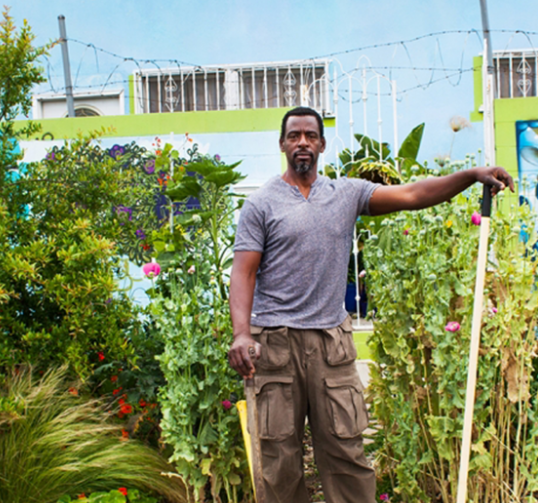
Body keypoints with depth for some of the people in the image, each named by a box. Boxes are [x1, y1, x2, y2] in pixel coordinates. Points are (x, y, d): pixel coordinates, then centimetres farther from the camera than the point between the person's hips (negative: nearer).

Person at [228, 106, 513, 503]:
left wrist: (472, 176, -12)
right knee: (281, 458, 3)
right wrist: (241, 333, -19)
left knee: (346, 452, 3)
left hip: (331, 340, 2)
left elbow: (410, 195, 1)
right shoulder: (261, 204, 3)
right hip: (276, 343, -2)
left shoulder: (346, 194, 10)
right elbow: (244, 272, -4)